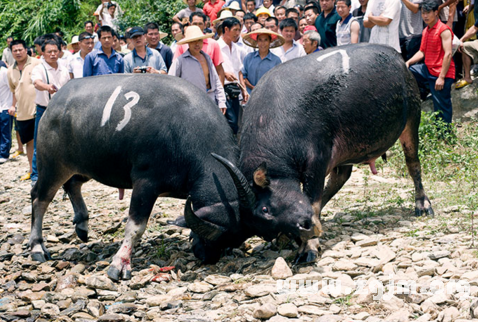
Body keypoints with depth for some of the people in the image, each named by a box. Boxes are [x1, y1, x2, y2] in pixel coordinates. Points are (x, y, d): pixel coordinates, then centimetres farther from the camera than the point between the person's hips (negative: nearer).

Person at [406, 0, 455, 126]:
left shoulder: (444, 30, -12)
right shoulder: (425, 31, 14)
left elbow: (448, 54, -18)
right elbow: (422, 52, 19)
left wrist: (441, 77, -22)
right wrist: (408, 62, 0)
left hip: (441, 73, -8)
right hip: (427, 70, 8)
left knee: (442, 108, -3)